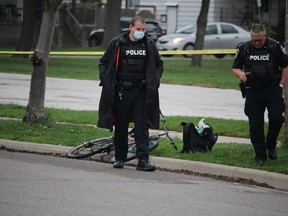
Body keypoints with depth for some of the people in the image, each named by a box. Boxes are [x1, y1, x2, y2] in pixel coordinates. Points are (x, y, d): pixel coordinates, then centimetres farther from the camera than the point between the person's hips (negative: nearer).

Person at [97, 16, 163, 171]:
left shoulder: (149, 45, 8)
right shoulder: (117, 44, 1)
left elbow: (158, 65, 21)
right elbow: (104, 63, 9)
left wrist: (154, 82, 8)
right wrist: (106, 81, -2)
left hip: (141, 92, 1)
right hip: (121, 91, -1)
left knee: (142, 126, -6)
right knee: (121, 126, 6)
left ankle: (143, 160, -10)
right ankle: (119, 158, 17)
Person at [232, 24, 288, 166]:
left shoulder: (275, 47, -2)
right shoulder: (244, 49, 4)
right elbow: (235, 67, 12)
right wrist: (240, 74, -11)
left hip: (273, 90, -2)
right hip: (253, 92, 2)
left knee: (276, 118, -15)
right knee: (255, 125, -1)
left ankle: (271, 145, 12)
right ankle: (260, 156, 6)